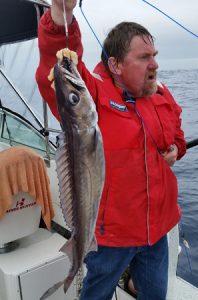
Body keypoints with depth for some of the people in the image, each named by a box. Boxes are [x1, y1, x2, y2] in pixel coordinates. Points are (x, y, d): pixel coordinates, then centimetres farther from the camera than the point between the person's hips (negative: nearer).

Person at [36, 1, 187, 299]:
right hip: (110, 231, -5)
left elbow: (176, 135, 20)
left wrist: (174, 149, -2)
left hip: (156, 227, 6)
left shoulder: (163, 96, 3)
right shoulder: (93, 95, -18)